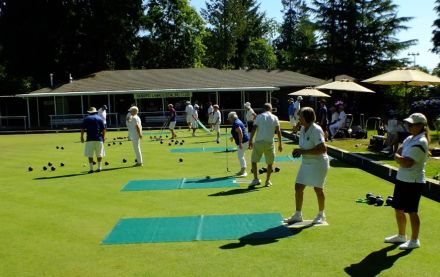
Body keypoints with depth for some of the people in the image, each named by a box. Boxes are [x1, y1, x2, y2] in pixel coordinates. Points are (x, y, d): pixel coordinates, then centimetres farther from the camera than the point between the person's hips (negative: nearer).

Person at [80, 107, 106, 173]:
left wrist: (82, 137, 8)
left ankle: (91, 168, -3)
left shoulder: (86, 118, 6)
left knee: (90, 155, 1)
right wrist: (103, 137, 10)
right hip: (99, 138, 2)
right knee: (99, 154, 10)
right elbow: (103, 129, 3)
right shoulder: (99, 118, 9)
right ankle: (99, 168, 13)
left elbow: (82, 129, 1)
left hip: (90, 139, -2)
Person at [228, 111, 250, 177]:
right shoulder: (237, 121, 15)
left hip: (243, 141, -11)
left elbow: (240, 133, -25)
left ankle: (244, 172, -8)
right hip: (244, 141, 11)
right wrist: (233, 137, 35)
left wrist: (240, 143, -26)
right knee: (240, 156, 18)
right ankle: (242, 171, 26)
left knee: (240, 156, -10)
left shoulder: (236, 124, -17)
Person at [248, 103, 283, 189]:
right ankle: (267, 181, 19)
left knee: (254, 161, 11)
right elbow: (278, 131, 0)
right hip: (269, 143, 1)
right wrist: (280, 144, 5)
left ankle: (256, 179, 0)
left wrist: (250, 141, 1)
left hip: (258, 142, -1)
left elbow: (253, 129, -4)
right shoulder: (274, 118, 5)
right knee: (270, 163, 15)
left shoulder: (259, 116, 4)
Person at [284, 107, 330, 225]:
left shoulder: (316, 130, -22)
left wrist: (303, 152, -28)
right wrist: (299, 151, -1)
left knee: (318, 189, 3)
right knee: (298, 187, 5)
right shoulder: (302, 129, 4)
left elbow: (323, 149, -29)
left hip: (318, 163, -8)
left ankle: (321, 215, 24)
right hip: (306, 163, 8)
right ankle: (298, 215, 18)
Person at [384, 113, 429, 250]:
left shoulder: (420, 142, -18)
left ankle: (414, 240, 16)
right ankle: (401, 236, 32)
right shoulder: (409, 138, 11)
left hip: (413, 182, -9)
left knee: (412, 212, 1)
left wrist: (397, 157, -7)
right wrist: (401, 159, -13)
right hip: (402, 179, 9)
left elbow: (407, 163, -25)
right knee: (398, 209, 16)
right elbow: (398, 154, 8)